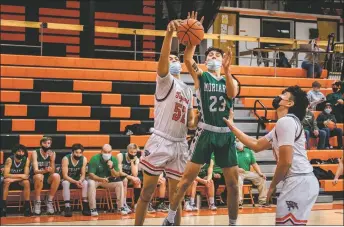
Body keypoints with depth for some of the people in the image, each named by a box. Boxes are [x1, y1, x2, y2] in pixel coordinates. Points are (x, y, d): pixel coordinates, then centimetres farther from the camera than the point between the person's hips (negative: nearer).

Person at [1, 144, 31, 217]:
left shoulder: (26, 160, -14)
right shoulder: (9, 160, -20)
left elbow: (26, 176, -17)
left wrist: (14, 179, -27)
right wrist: (20, 175, -30)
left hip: (20, 181, 1)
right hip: (9, 181, -1)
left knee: (26, 182, -30)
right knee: (7, 180, -34)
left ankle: (27, 207, -24)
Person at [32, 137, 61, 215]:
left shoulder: (52, 153, 0)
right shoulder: (35, 153, -8)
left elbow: (52, 172, -8)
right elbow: (35, 171, -19)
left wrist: (52, 159, -23)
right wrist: (44, 171, -40)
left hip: (48, 179, 2)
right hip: (37, 179, -2)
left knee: (56, 176, -29)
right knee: (39, 176, -36)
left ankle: (49, 202, -18)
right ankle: (37, 203, -22)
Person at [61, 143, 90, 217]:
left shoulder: (84, 159, -11)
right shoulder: (66, 159, -21)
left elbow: (83, 174, -9)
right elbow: (65, 176, -25)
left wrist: (80, 181, -33)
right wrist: (75, 182, -40)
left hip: (78, 180, 3)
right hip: (67, 179, -3)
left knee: (85, 183, -27)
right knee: (65, 183, -36)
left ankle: (85, 207, -26)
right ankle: (67, 208, -41)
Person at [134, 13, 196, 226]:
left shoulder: (188, 90, 18)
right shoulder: (165, 80, 0)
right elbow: (163, 59, -21)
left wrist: (194, 123, -1)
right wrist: (170, 33, -36)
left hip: (180, 145, 5)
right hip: (160, 142, -5)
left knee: (176, 194, 7)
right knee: (147, 191, -2)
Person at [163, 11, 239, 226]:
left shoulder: (229, 79, 12)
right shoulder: (200, 76, 4)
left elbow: (232, 94, -11)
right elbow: (187, 59, -15)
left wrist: (227, 69, -23)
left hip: (226, 134, 3)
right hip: (206, 132, -3)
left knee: (233, 183, 5)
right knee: (187, 178, -4)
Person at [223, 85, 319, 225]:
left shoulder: (285, 121, -11)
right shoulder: (287, 122, 22)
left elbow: (285, 161, -17)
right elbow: (256, 145, 25)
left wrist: (272, 186, -4)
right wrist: (232, 126, 27)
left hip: (299, 182, -10)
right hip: (301, 181, 10)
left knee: (286, 223, -9)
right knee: (287, 222, 17)